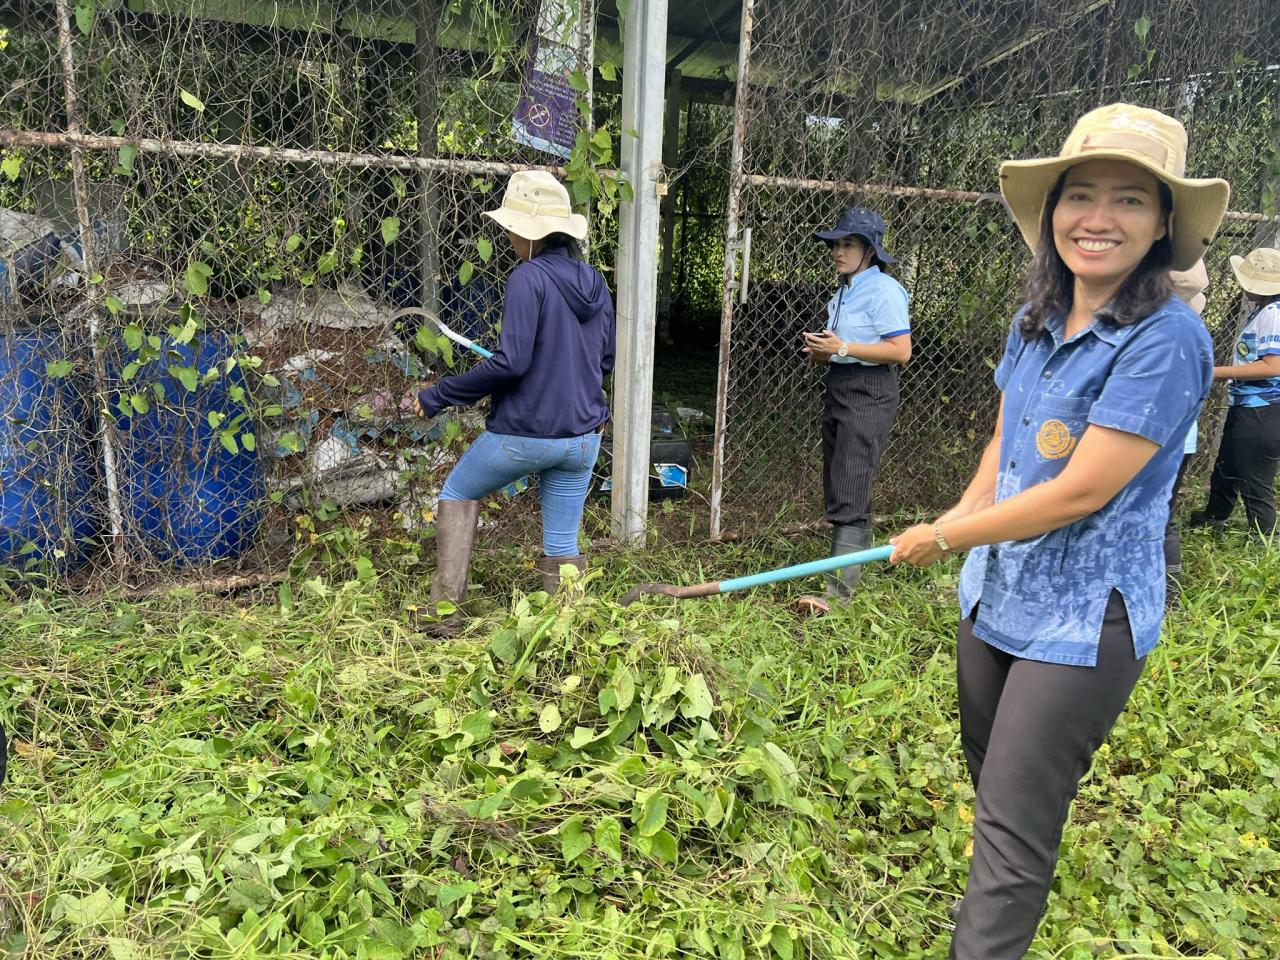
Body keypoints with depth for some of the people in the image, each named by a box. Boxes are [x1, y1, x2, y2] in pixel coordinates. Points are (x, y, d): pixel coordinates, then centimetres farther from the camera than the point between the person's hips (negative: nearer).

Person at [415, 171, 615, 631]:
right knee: (563, 545, 14)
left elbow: (511, 362, -20)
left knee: (458, 493, 20)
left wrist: (438, 396, -12)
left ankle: (446, 608, 17)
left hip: (524, 433, -5)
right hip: (582, 435, 5)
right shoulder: (595, 282, 6)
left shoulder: (528, 278, -14)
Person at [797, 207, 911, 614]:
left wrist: (843, 347, -21)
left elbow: (901, 351, -17)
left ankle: (839, 587, -12)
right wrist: (821, 351, 1)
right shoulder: (842, 293, 17)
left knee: (850, 492, -13)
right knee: (837, 489, 12)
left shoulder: (883, 290, -10)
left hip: (869, 394, -9)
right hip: (838, 389, 10)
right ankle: (852, 562, 24)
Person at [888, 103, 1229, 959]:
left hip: (1083, 622, -7)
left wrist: (945, 538, -13)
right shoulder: (1035, 321, 2)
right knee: (993, 789, 24)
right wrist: (958, 521, -3)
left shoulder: (1166, 340, -20)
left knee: (1014, 832, 1)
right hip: (996, 597, 7)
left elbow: (1080, 493, -23)